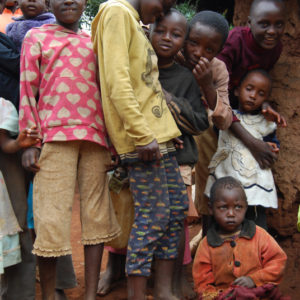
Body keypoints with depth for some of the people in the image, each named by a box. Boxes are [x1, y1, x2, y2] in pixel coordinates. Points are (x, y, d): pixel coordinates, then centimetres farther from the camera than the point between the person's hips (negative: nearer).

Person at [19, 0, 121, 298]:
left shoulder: (93, 42, 21)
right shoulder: (37, 36, 12)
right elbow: (27, 90, 5)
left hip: (94, 136, 4)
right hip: (54, 136, -3)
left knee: (96, 215, 3)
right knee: (51, 218, -4)